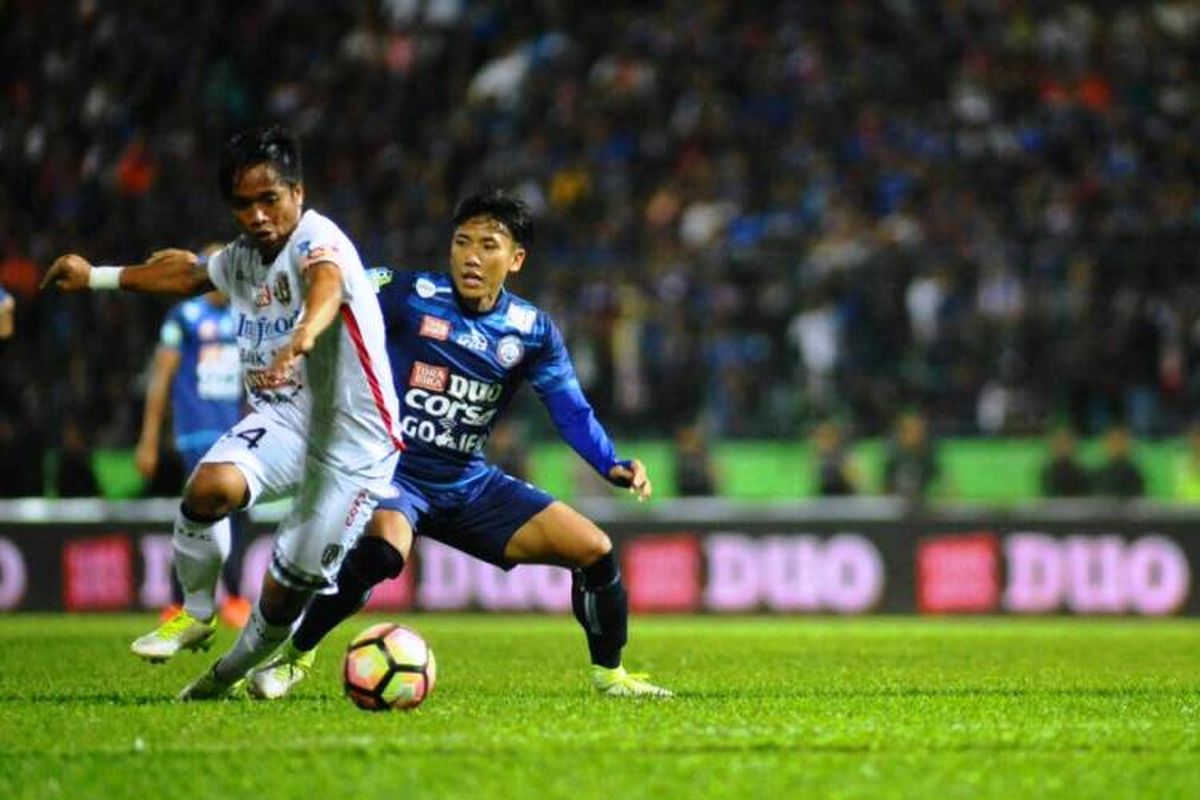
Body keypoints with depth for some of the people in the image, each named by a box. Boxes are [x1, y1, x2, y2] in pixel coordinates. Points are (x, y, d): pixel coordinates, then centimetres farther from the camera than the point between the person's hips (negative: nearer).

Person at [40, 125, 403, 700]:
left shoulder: (316, 239, -18)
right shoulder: (242, 258, 6)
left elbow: (327, 285, -43)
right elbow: (190, 273, 30)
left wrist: (302, 338, -66)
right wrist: (96, 277, 36)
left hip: (353, 440, -5)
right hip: (283, 419, 6)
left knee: (287, 589, -4)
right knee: (210, 486, -27)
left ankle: (235, 669, 27)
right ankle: (195, 614, -4)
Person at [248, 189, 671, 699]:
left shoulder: (531, 331, 0)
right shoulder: (409, 296, -10)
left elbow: (572, 413, 4)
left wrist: (612, 466, -13)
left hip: (469, 484, 5)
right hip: (394, 468, -5)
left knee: (594, 549, -3)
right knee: (381, 552, -38)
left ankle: (609, 674, 21)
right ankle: (294, 658, -15)